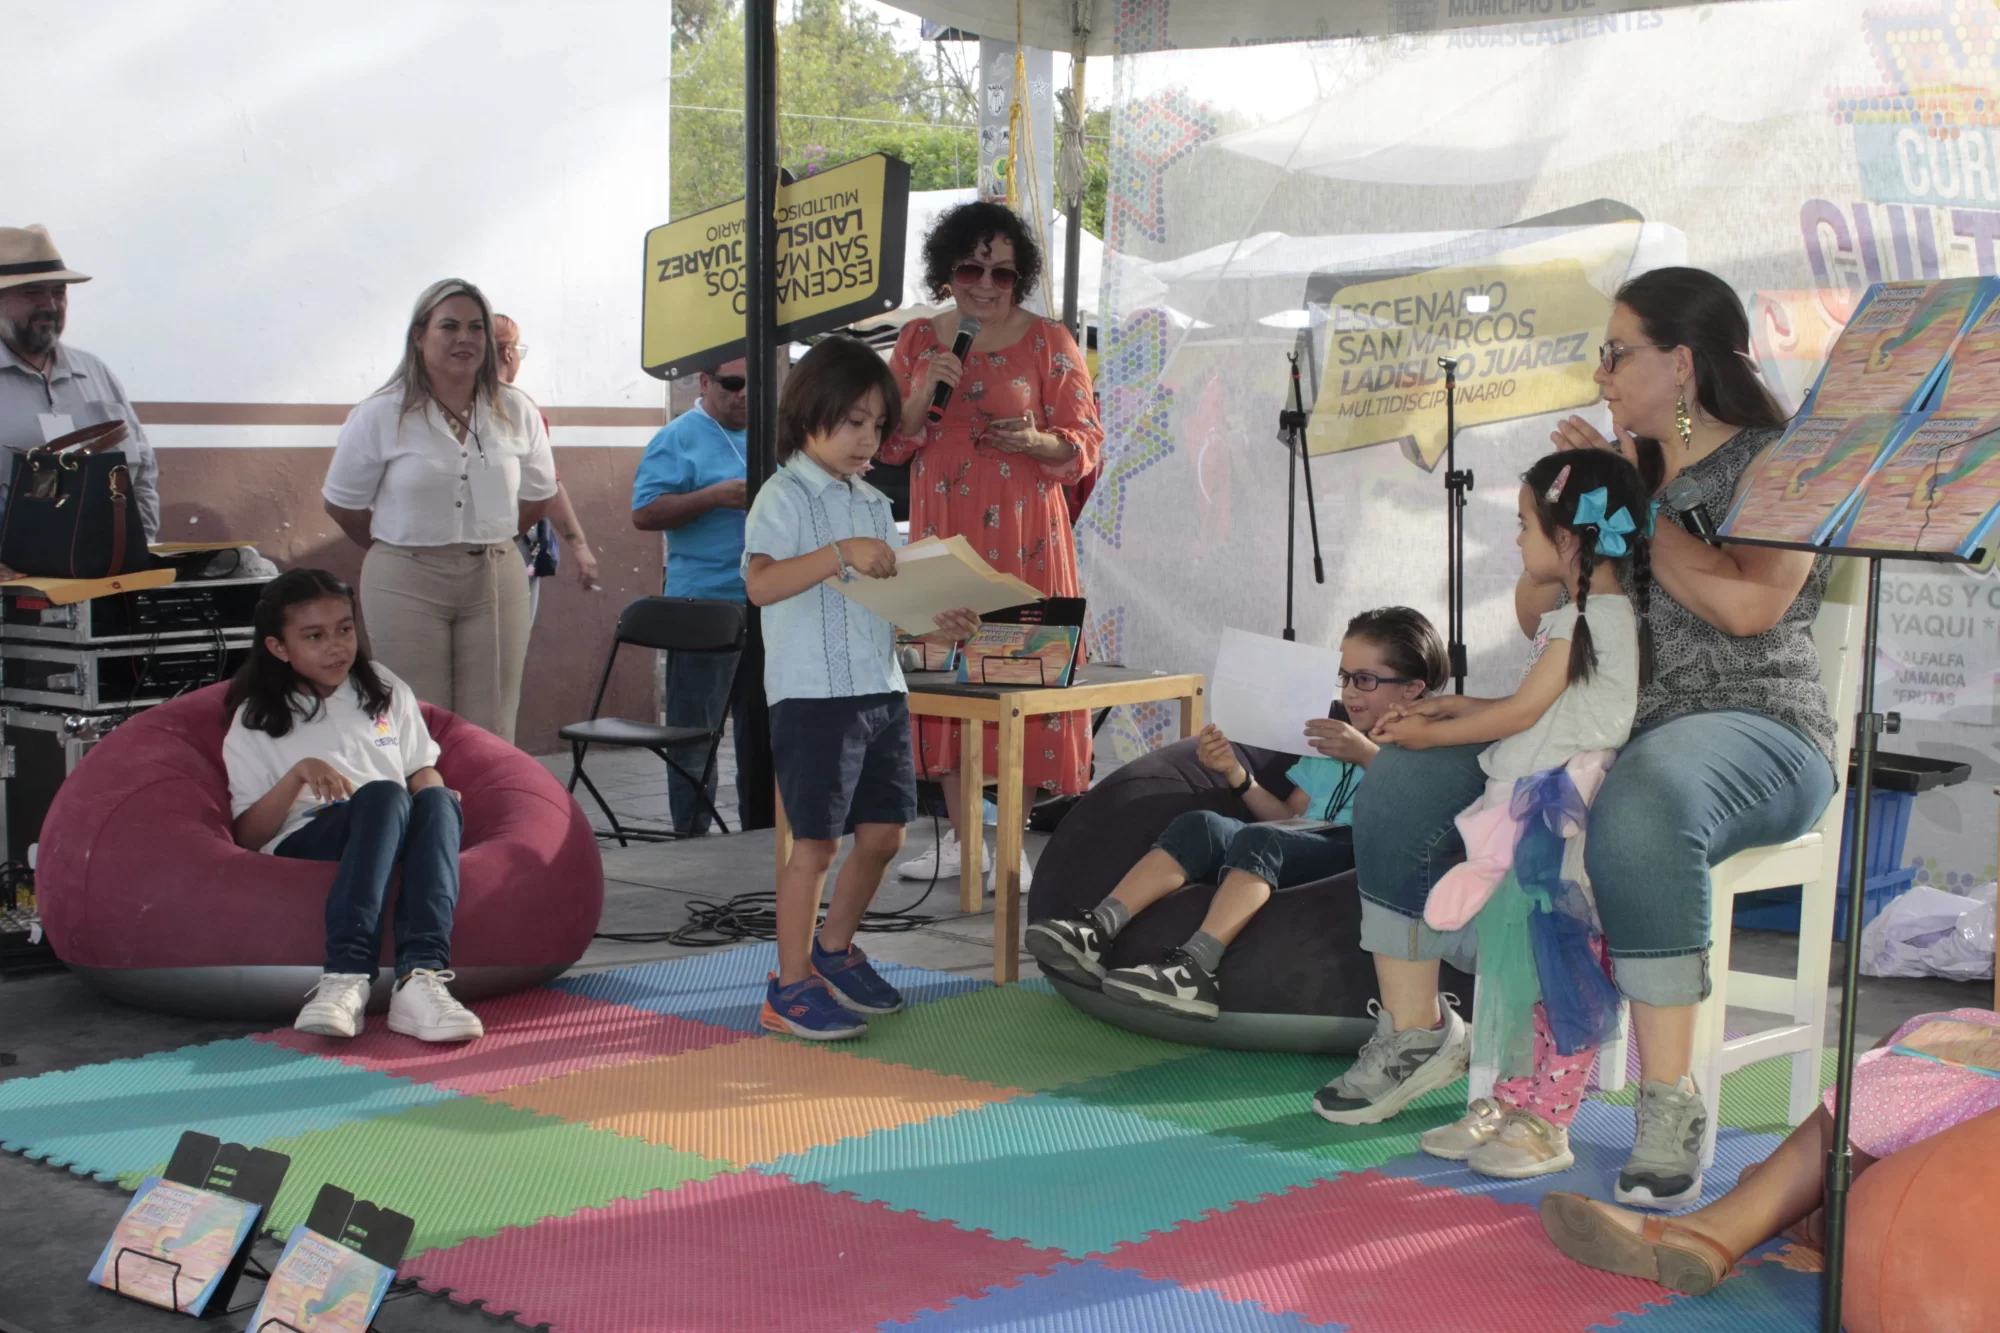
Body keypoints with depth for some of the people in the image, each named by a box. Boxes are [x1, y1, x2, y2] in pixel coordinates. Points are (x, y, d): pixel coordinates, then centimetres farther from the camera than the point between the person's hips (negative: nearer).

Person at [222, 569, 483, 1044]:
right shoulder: (255, 723, 12)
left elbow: (424, 774, 22)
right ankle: (346, 975, -53)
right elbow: (248, 836, 5)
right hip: (302, 844, -3)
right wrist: (299, 775, -12)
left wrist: (437, 802, -3)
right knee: (384, 795, -35)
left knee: (438, 800, -32)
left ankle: (421, 975, -53)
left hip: (394, 842, 3)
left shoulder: (386, 692, 23)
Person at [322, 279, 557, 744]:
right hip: (406, 584, -2)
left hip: (495, 580, 2)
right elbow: (343, 504, 6)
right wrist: (401, 551, 11)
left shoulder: (517, 412, 5)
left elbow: (538, 495, 17)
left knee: (491, 734, 2)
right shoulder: (381, 415, -2)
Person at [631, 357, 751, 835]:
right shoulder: (679, 438, -4)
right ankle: (692, 836, 5)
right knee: (695, 729, -1)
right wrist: (716, 496, -20)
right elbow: (644, 513, -12)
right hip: (705, 603, -6)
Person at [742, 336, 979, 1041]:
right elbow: (761, 583, -23)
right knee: (816, 841, -4)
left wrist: (938, 619, 3)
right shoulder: (785, 498, -8)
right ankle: (790, 987, 6)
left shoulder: (873, 503, 17)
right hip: (814, 695, -8)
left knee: (883, 833, 11)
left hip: (882, 691, 8)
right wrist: (840, 554, -30)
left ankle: (833, 950, 32)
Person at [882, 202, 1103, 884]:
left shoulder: (1048, 341, 0)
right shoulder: (918, 339, 10)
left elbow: (1086, 441, 0)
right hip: (943, 533, 4)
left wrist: (1037, 441, -20)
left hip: (1022, 533, -3)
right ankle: (963, 836, 12)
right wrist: (925, 394, -10)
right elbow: (889, 443, 8)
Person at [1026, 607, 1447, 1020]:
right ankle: (1096, 930, -33)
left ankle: (1192, 966, -50)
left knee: (1257, 840, -34)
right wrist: (1235, 773, 15)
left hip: (1356, 853, -6)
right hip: (1304, 848, 6)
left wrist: (1368, 755, -18)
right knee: (1202, 825, -20)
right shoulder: (1330, 741, 32)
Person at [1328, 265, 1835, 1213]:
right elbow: (1534, 612, 16)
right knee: (1402, 780, -7)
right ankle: (1417, 1031, 4)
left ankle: (1669, 1102, -33)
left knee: (1639, 809, -42)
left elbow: (1749, 606, -21)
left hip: (1750, 728, -7)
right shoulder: (1621, 463, 16)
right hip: (1600, 721, 7)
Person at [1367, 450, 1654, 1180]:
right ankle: (1512, 1102, 20)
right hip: (1529, 814, 10)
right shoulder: (1584, 615, 17)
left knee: (1556, 969, -7)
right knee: (1519, 963, 12)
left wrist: (1431, 733, -1)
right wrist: (1454, 707, 18)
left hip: (1560, 822, -10)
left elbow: (1525, 712, -11)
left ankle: (1548, 1125, -1)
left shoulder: (1597, 617, -14)